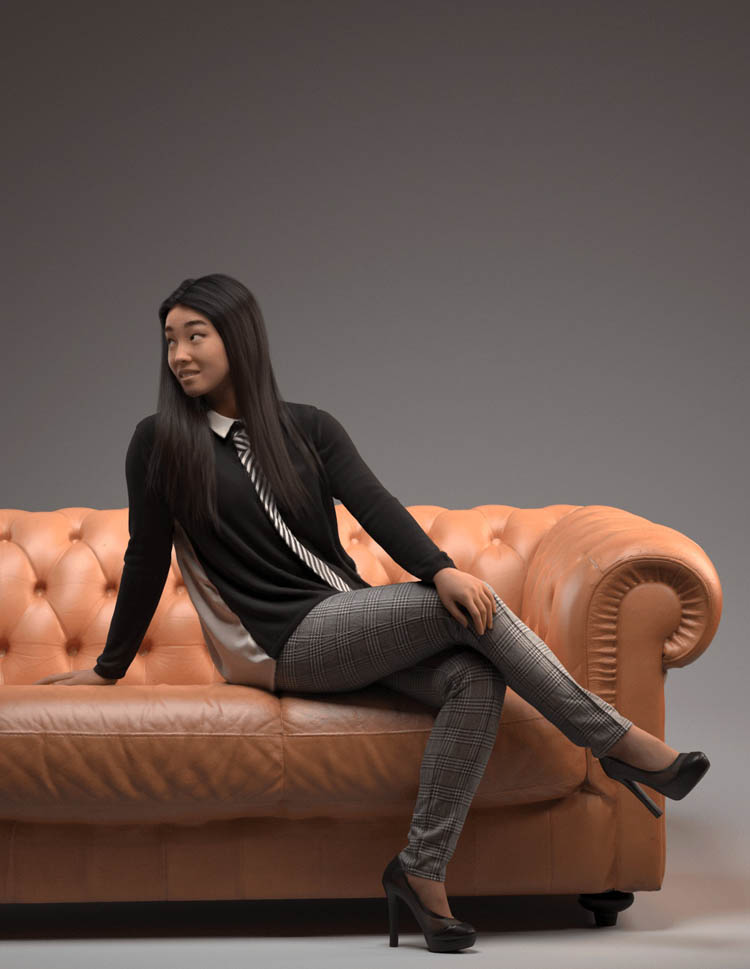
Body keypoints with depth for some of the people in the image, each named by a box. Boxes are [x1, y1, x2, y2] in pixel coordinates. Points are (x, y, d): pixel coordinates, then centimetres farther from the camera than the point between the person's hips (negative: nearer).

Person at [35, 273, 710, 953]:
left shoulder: (309, 429, 9)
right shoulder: (161, 442, 1)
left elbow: (374, 506, -5)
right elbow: (146, 561, 6)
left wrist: (441, 568, -22)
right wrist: (110, 668, 11)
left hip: (353, 626, 5)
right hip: (286, 641, -5)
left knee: (476, 675, -25)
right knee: (468, 612, -23)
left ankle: (422, 869, -21)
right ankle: (620, 743, -14)